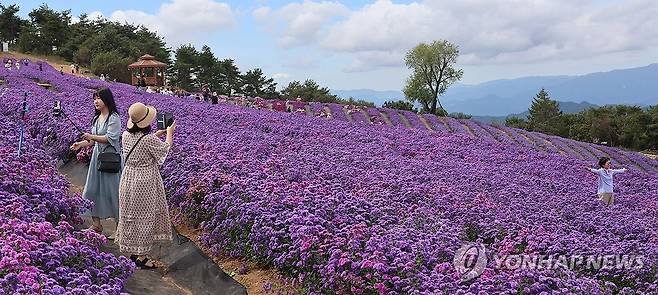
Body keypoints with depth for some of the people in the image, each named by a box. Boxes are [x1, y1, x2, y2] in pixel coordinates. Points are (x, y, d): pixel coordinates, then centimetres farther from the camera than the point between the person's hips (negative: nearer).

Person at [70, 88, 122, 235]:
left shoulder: (114, 117, -10)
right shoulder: (96, 118, 15)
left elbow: (111, 138, -20)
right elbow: (94, 140, 19)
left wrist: (92, 137, -26)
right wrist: (81, 143, 4)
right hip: (97, 156, 9)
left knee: (112, 191, -4)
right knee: (93, 189, 10)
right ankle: (96, 224, 21)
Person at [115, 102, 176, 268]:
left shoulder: (126, 136, -3)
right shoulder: (150, 140, -23)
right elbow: (165, 149, -2)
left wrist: (157, 134, 23)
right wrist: (169, 133, 15)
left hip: (128, 179, 7)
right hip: (145, 182, -7)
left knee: (131, 215, 18)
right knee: (144, 217, 5)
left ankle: (133, 251, 31)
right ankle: (141, 256, 15)